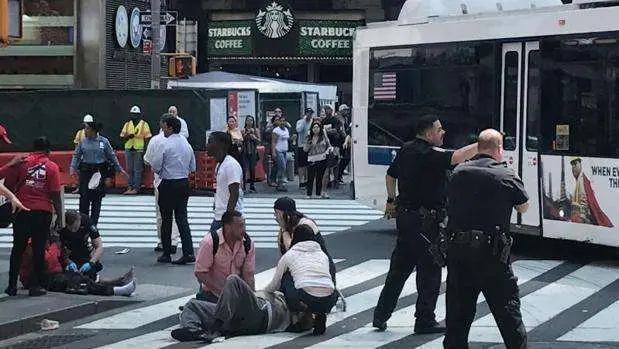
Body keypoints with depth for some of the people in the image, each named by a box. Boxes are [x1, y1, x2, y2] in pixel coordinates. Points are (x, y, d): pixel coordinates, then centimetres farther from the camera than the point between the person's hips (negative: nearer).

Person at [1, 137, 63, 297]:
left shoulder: (21, 162, 2)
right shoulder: (52, 167, -2)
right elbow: (55, 194, -5)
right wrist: (59, 215, 3)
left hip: (22, 212, 2)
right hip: (43, 212, -2)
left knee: (18, 249, 11)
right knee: (39, 250, 5)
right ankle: (35, 286, 6)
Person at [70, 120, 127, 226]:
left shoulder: (104, 141, 1)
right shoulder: (82, 142, 4)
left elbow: (112, 156, 7)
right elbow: (76, 156, 5)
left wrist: (120, 169, 8)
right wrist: (73, 168, -10)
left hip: (99, 172, 0)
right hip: (85, 171, 0)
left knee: (97, 198, 4)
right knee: (84, 197, -5)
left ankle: (93, 223, 13)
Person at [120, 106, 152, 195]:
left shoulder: (144, 124, 1)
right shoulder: (127, 124, 12)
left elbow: (147, 138, -2)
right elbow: (122, 137, 10)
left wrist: (145, 150, -10)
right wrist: (128, 136, -12)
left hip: (139, 150, -4)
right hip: (128, 149, 4)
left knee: (137, 170, -4)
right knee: (129, 169, 5)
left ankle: (136, 188, -2)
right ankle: (130, 187, 8)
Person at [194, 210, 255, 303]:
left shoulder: (248, 243, -8)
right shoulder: (209, 242, -20)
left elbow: (248, 274, -3)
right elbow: (200, 273, -19)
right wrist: (223, 292, -22)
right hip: (212, 294, -3)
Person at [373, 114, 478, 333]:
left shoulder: (406, 150, 10)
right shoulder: (429, 154, -18)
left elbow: (391, 175, 23)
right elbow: (456, 157, -33)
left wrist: (391, 200, 34)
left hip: (404, 215, 9)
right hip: (424, 220, -9)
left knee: (399, 266, 15)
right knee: (429, 270, 1)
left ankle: (381, 315, 18)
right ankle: (425, 321, 7)